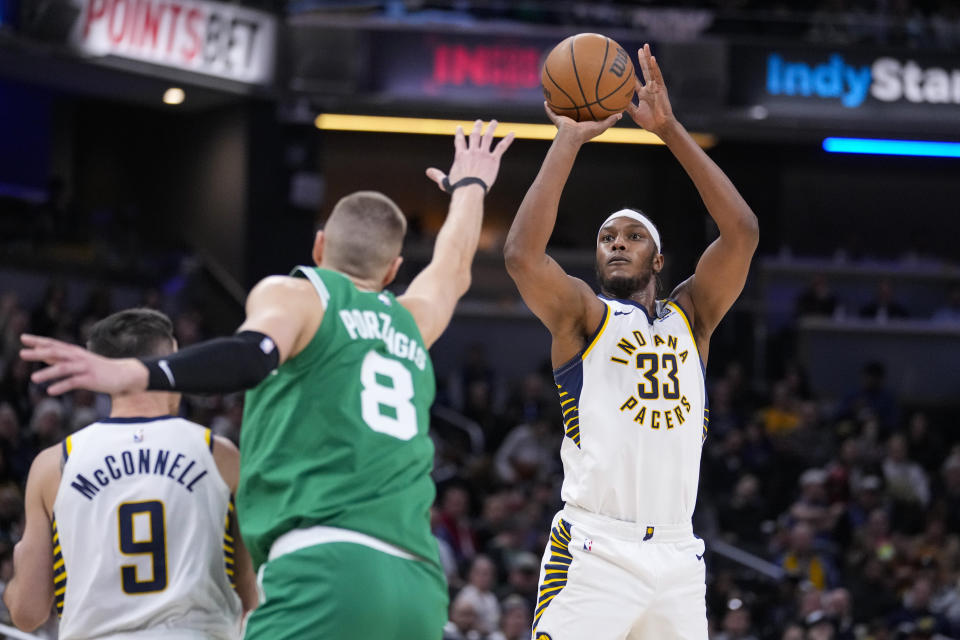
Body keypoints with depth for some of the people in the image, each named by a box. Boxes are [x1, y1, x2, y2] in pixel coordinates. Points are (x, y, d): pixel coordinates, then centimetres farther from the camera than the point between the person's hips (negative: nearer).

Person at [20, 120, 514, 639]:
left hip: (328, 574, -7)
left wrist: (135, 375, -29)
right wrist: (468, 186, 71)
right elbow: (452, 269, 50)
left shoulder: (293, 294, 9)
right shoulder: (410, 323, 27)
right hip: (420, 587, 7)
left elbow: (252, 356, -15)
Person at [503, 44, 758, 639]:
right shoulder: (583, 316, 6)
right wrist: (568, 141, -9)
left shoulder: (691, 316, 16)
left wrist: (670, 129, -3)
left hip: (677, 560, 4)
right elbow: (522, 254, -14)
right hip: (593, 552, -4)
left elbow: (742, 232, 1)